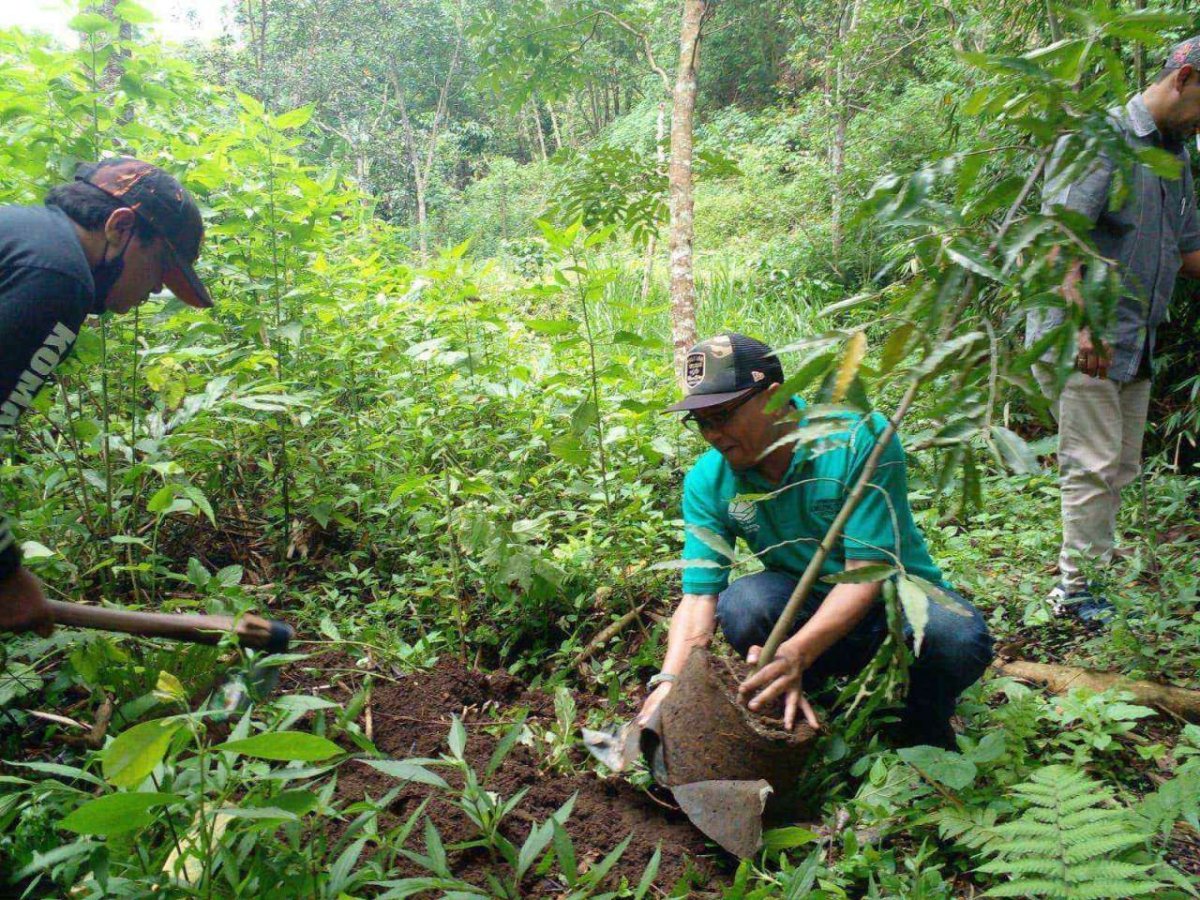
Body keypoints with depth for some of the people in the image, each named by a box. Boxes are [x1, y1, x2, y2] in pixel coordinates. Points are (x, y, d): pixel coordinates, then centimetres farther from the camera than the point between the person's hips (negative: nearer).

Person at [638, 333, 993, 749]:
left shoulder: (862, 440, -23)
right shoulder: (707, 481, -11)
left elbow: (868, 570, -27)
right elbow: (698, 595, -14)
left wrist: (797, 653, -41)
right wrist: (670, 681, -32)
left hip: (896, 590, -2)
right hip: (804, 605, 3)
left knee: (957, 636, -35)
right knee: (742, 601, -30)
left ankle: (926, 729, 0)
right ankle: (793, 728, -1)